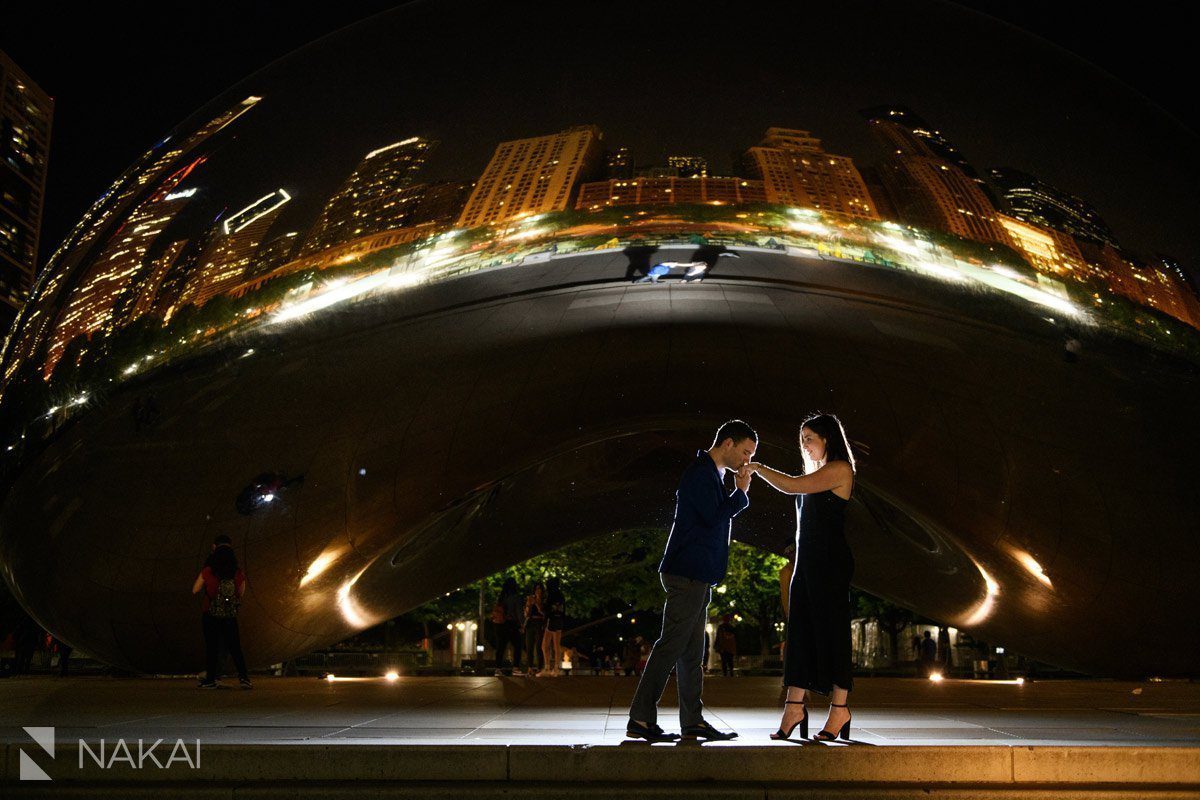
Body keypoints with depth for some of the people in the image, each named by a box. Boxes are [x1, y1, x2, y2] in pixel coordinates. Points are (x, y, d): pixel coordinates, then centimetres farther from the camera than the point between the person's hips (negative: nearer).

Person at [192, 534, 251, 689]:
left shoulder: (207, 572, -13)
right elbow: (241, 593, 6)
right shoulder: (239, 574, -7)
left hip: (210, 615, -1)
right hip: (230, 617, 2)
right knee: (235, 647, 7)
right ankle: (243, 677, -5)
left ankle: (211, 679, 10)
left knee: (212, 647, 8)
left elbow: (195, 590, -2)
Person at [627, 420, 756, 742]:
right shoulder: (701, 473, -11)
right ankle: (641, 719, -9)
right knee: (671, 645, -11)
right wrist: (741, 492, -7)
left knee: (692, 652, 10)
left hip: (697, 576, 11)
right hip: (688, 573, -11)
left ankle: (692, 721, 13)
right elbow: (714, 517, -18)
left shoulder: (710, 474, 21)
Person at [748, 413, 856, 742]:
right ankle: (795, 706, 3)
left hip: (830, 562, -9)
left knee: (831, 631, -6)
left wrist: (759, 468, -7)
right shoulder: (817, 474, 21)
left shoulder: (840, 469, -7)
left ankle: (840, 708, 0)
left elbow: (792, 486, -16)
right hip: (807, 560, 9)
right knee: (800, 631, 3)